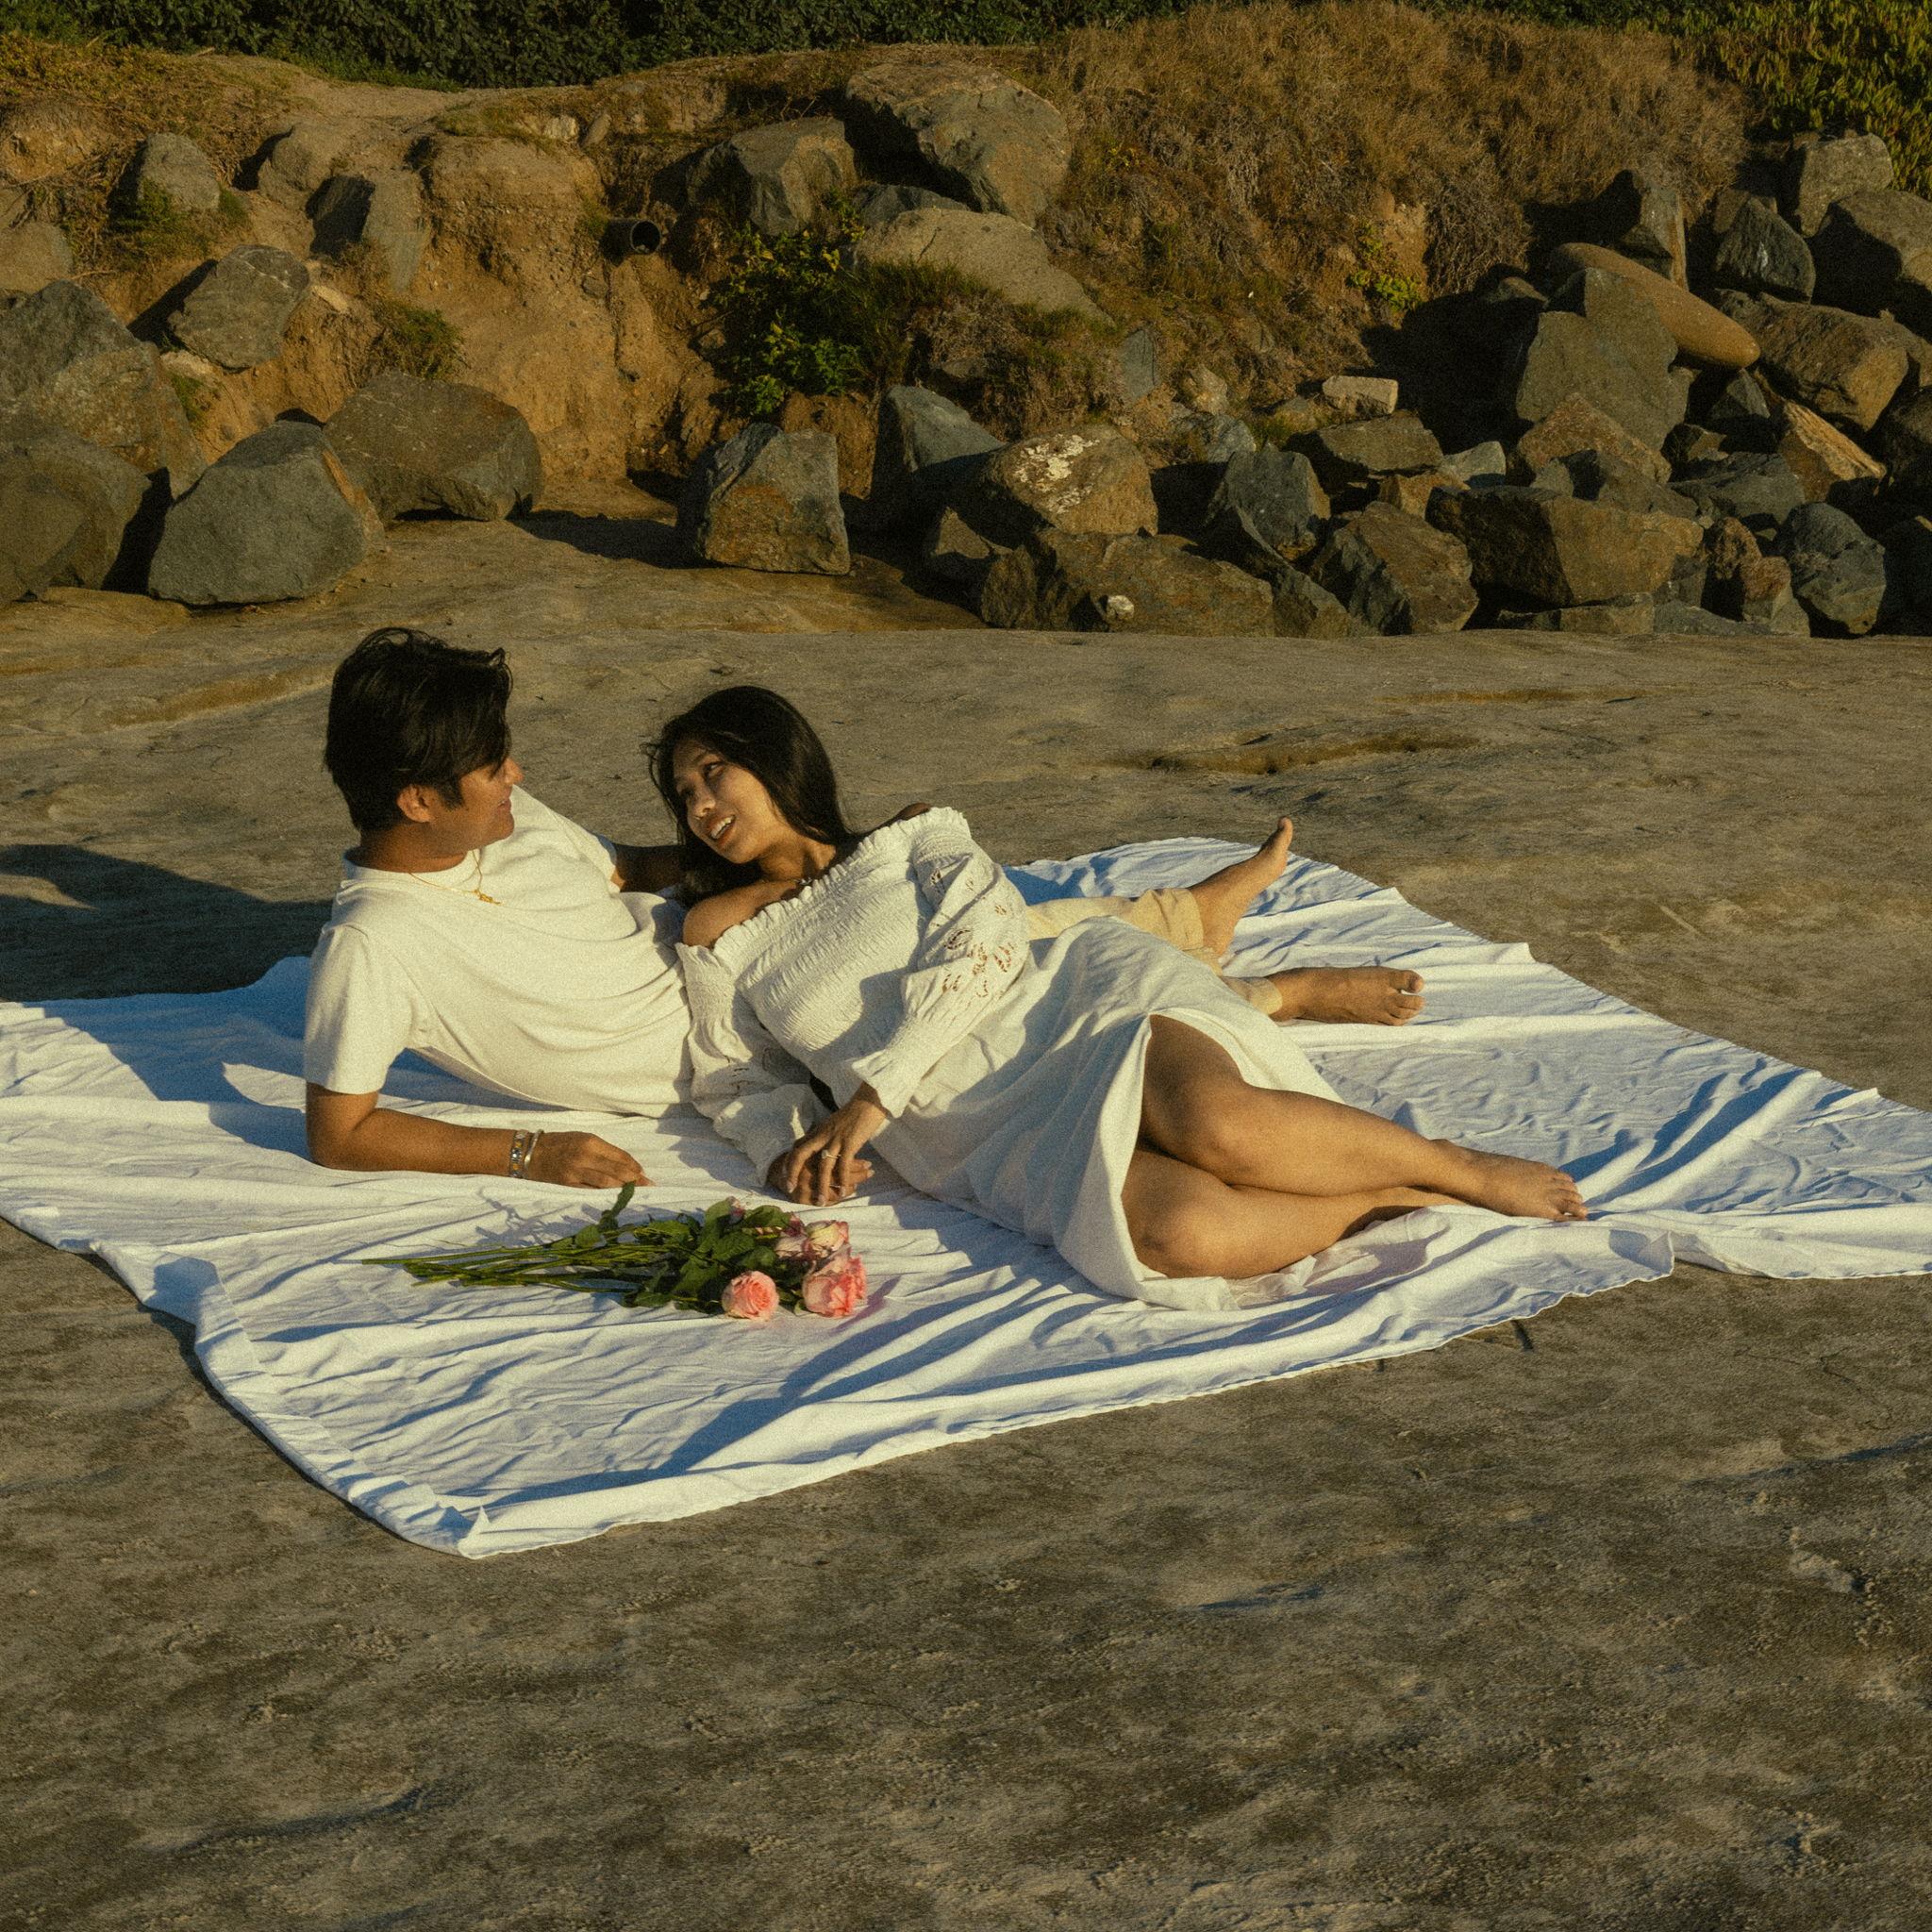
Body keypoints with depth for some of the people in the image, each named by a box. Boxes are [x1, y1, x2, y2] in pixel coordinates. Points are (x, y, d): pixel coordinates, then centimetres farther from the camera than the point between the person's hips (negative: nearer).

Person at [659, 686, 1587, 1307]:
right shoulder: (719, 939, 21)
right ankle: (1394, 1199, -15)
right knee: (1178, 1235, -35)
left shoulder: (912, 841, 14)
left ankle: (1458, 1167, -16)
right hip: (1008, 1145, 1)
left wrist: (870, 1097, -11)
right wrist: (791, 1144, -3)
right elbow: (734, 1082, 21)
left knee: (1217, 1125, -37)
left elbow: (983, 947, -1)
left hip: (1084, 999, 0)